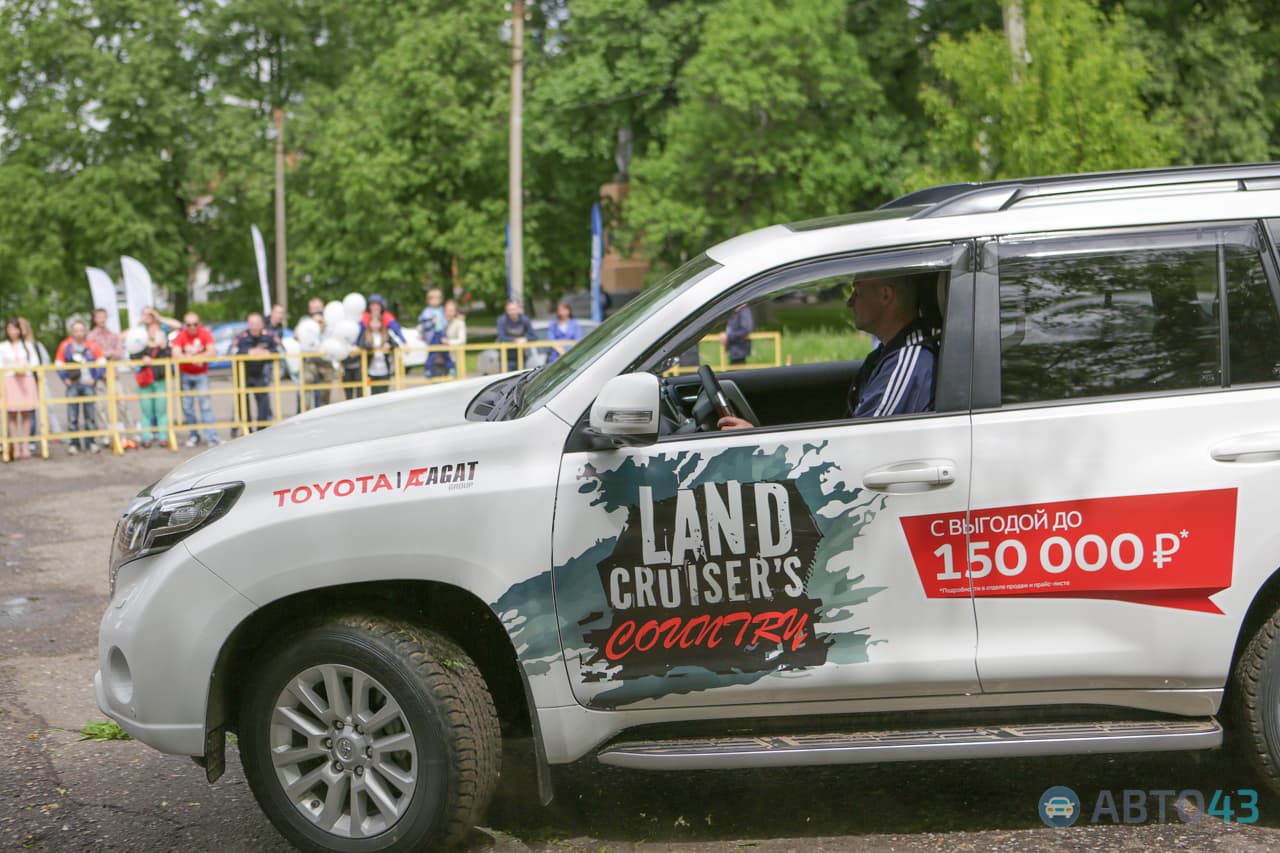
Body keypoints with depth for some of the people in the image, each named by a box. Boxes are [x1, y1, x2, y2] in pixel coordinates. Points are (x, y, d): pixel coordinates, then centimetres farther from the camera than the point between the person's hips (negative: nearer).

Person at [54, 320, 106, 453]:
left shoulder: (92, 346, 0)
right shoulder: (65, 346, 0)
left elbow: (102, 363, 4)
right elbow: (58, 364, 6)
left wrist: (96, 378, -5)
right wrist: (65, 379, -5)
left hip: (88, 384, 1)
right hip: (73, 385, 0)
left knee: (90, 415, 6)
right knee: (72, 416, 0)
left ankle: (90, 442, 15)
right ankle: (74, 443, 6)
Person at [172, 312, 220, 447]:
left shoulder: (205, 333, -10)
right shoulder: (180, 335, -10)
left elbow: (211, 351, -21)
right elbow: (176, 353, -24)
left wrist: (198, 357, -38)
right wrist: (192, 358, -38)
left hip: (201, 374, -1)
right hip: (185, 375, 1)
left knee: (206, 405, -8)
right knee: (187, 406, 4)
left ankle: (211, 437, -9)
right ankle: (193, 435, 16)